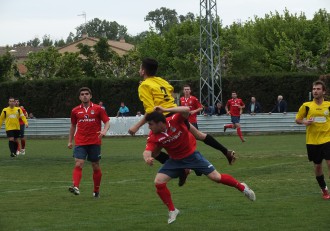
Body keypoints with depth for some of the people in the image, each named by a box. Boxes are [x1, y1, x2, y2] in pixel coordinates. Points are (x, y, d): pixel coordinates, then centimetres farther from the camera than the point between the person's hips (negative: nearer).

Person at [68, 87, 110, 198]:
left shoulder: (98, 109, 2)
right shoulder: (75, 111, 8)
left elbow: (107, 121, 1)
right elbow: (73, 126, 20)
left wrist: (104, 130, -20)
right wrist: (70, 141, 18)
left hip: (95, 142, -1)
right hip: (80, 142, 1)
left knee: (96, 167, 7)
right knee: (78, 164, -17)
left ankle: (96, 191, 19)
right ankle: (75, 187, -29)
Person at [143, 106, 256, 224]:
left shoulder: (174, 121, -28)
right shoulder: (153, 137, -19)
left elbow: (186, 110, -47)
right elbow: (147, 152, -31)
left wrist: (165, 110, -50)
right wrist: (147, 159, -55)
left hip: (191, 155, -3)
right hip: (175, 160, 3)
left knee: (216, 177, -3)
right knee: (158, 182, -13)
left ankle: (242, 187, 23)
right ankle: (172, 211, 6)